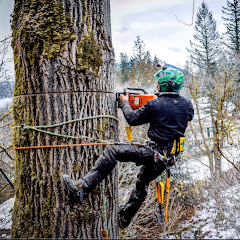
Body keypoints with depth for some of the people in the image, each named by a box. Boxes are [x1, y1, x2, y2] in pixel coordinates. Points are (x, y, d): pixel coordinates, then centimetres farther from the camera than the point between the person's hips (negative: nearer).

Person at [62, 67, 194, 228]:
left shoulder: (154, 105, -12)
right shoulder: (187, 104, 5)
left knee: (112, 151, -8)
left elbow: (133, 119, -2)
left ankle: (83, 186, -17)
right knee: (143, 183, 26)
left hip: (154, 152, -8)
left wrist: (125, 102, 15)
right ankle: (124, 219, 41)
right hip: (169, 157, 8)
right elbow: (190, 116, 28)